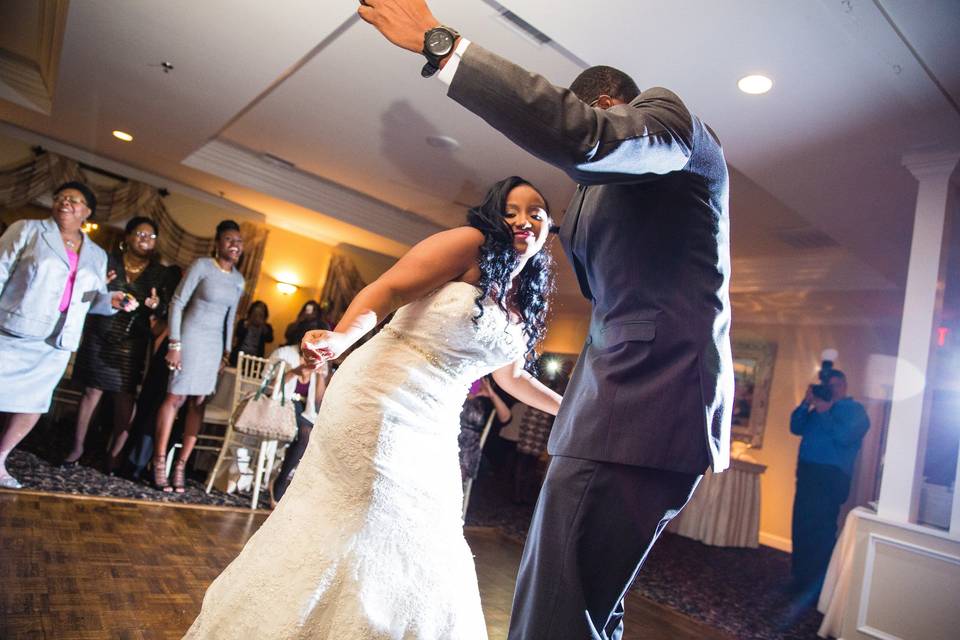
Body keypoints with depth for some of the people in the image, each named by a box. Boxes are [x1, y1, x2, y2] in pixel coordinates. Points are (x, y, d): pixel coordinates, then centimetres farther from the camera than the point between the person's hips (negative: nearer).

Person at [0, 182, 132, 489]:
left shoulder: (96, 255, 14)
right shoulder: (27, 230, 3)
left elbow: (94, 298, 16)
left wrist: (112, 300, -6)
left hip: (56, 343, 4)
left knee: (33, 403, 7)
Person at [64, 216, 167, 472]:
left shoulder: (159, 272, 4)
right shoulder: (108, 261, 3)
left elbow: (166, 309, 3)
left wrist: (157, 304, -19)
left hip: (132, 343, 0)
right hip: (99, 337, 0)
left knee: (125, 397, -1)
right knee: (92, 391, 4)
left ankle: (114, 454, 6)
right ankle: (77, 447, 17)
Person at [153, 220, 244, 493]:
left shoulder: (238, 279, 10)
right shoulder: (201, 265, -8)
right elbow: (177, 303, -9)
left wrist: (226, 352, 12)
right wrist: (174, 344, -14)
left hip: (215, 345, 5)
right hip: (191, 337, -5)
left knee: (198, 403, 4)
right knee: (176, 398, -4)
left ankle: (181, 465, 9)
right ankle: (160, 462, 7)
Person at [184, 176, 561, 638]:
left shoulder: (526, 305, 13)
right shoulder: (470, 244, -8)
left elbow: (511, 376, 26)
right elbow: (385, 291, -18)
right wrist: (341, 337, -36)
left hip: (433, 428, 8)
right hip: (378, 402, -7)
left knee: (419, 549, 13)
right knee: (346, 528, 0)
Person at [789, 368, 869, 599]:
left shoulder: (855, 410, 1)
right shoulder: (818, 408, 19)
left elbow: (844, 436, -15)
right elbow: (796, 428, 12)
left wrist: (824, 412, -11)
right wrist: (806, 403, 3)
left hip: (831, 477, -6)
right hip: (807, 474, 6)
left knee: (821, 532, -5)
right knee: (802, 527, 9)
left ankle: (816, 586, 4)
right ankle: (801, 578, 19)